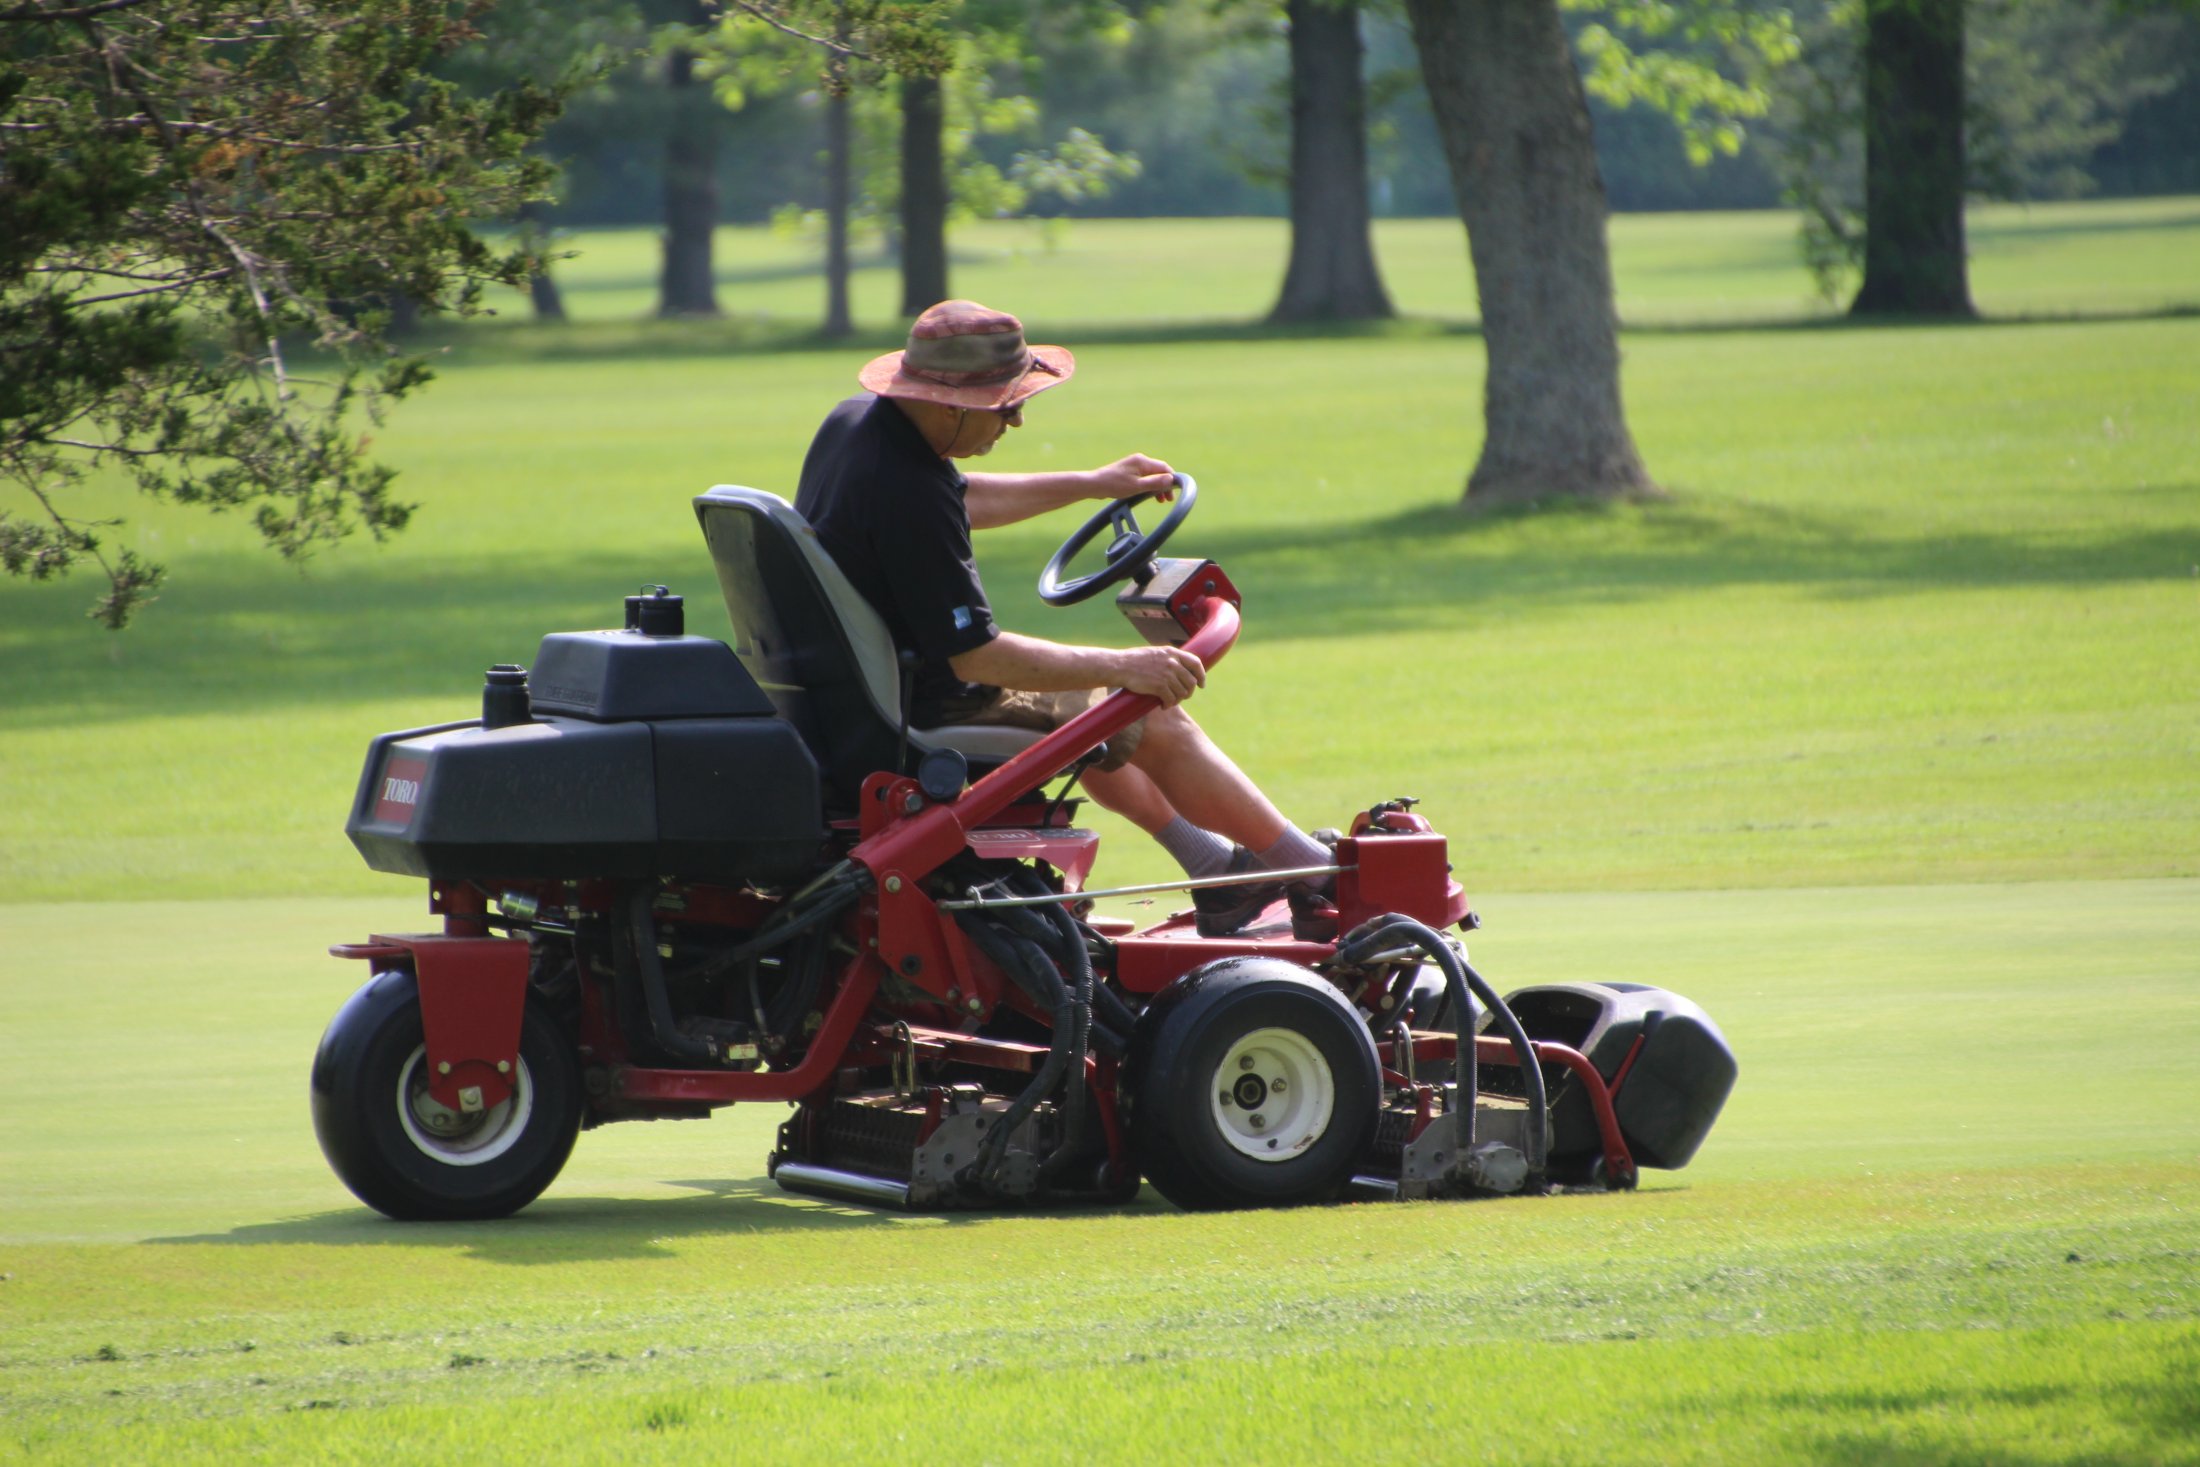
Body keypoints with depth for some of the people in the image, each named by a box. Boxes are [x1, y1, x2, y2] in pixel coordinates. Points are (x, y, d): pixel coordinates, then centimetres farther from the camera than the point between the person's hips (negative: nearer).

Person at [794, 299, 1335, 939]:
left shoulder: (854, 423, 1)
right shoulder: (908, 498, -31)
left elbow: (961, 497, 22)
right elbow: (976, 655, -29)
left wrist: (1092, 483, 25)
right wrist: (1123, 666, -22)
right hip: (926, 712, -10)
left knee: (1086, 699, 30)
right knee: (1156, 722, 3)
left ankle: (1215, 868, 37)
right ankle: (1319, 883, 14)